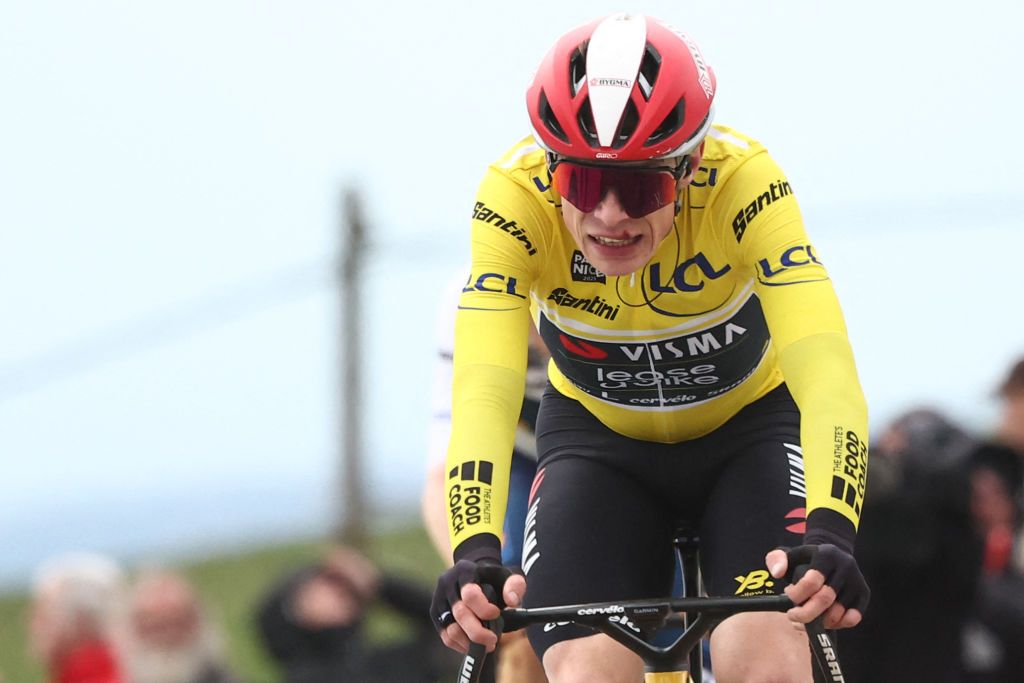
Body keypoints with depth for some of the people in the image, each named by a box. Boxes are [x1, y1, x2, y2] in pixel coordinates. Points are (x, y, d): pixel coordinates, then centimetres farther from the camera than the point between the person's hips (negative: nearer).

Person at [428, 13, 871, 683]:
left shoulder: (742, 181, -33)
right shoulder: (516, 197, -30)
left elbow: (824, 374, -41)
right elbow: (484, 390, -39)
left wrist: (829, 531, -57)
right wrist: (475, 552, -55)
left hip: (747, 428, -1)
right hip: (598, 439, 1)